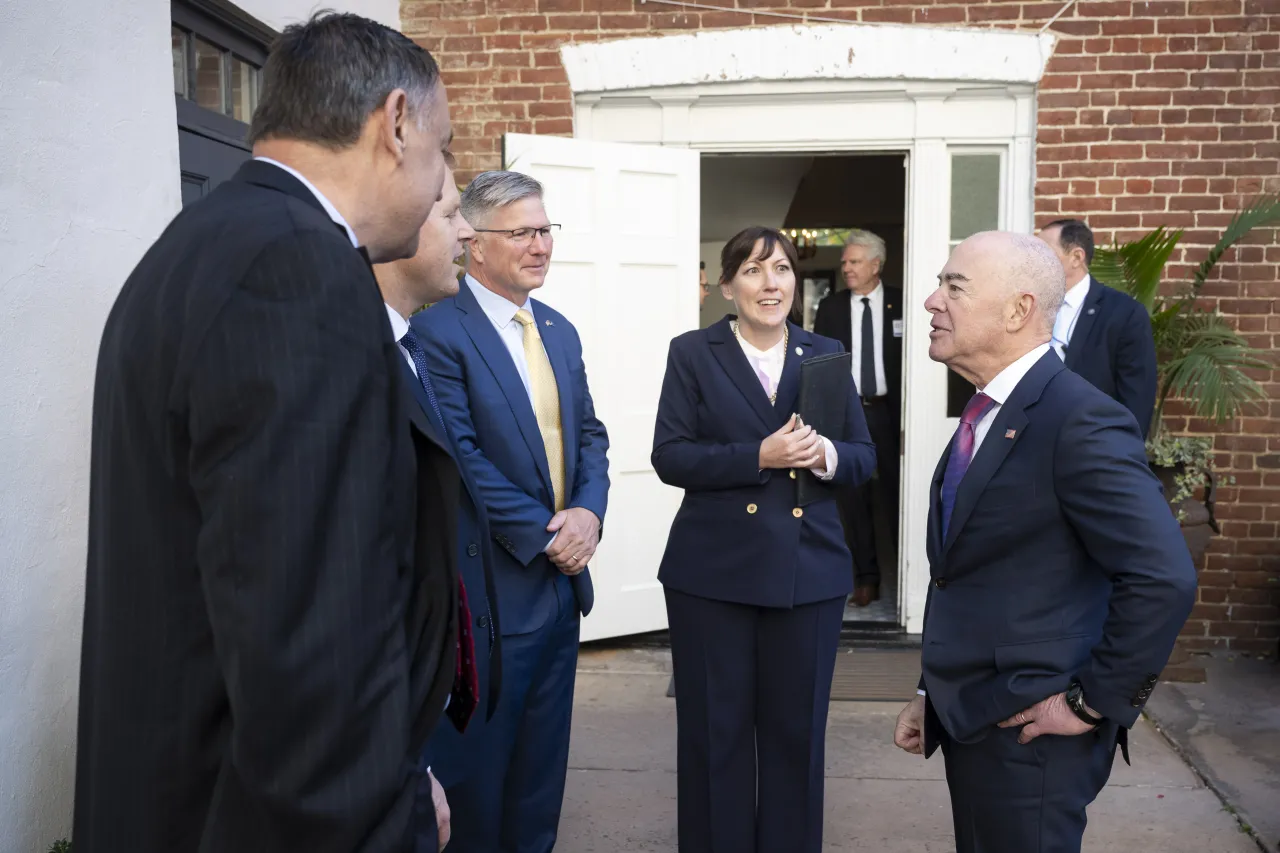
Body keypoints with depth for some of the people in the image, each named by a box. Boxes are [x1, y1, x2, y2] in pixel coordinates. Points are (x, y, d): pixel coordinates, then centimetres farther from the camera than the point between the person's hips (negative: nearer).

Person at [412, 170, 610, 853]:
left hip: (561, 580, 7)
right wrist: (544, 536, -16)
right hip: (490, 590, -7)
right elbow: (460, 458, -19)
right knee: (481, 770, 9)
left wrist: (587, 511, -8)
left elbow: (589, 433, 11)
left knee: (541, 769, 18)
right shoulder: (438, 331, -13)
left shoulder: (559, 331, 11)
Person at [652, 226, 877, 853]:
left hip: (809, 571, 2)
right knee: (715, 730, 8)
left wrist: (827, 455, -14)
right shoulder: (692, 353, 0)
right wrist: (757, 456, -20)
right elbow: (670, 457, -8)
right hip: (713, 572, -2)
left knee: (797, 730, 11)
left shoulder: (826, 354, 8)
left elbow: (864, 457, 8)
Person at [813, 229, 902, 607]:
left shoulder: (901, 303, -1)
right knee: (853, 497, 7)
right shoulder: (830, 307, 5)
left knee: (897, 492, 4)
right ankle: (866, 578, 17)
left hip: (890, 411, -2)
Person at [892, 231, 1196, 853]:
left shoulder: (1081, 421, -19)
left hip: (1027, 730, -8)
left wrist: (1092, 701, -18)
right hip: (970, 720, 8)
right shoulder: (985, 416, 10)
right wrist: (931, 694, 14)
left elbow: (1164, 580, -24)